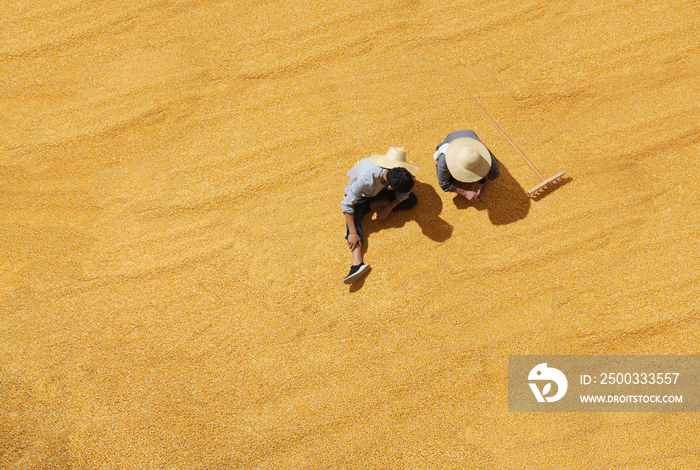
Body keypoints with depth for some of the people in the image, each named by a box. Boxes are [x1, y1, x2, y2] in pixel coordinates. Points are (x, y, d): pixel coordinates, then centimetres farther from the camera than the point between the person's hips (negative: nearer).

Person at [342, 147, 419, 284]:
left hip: (380, 191, 4)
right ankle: (358, 263, -40)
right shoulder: (366, 180, -44)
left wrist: (388, 208, -19)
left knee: (412, 200, -15)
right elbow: (347, 205, -38)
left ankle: (372, 205, -11)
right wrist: (353, 233, -37)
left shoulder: (398, 174, -32)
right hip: (361, 194, -4)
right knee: (353, 218, -30)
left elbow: (404, 193, -11)